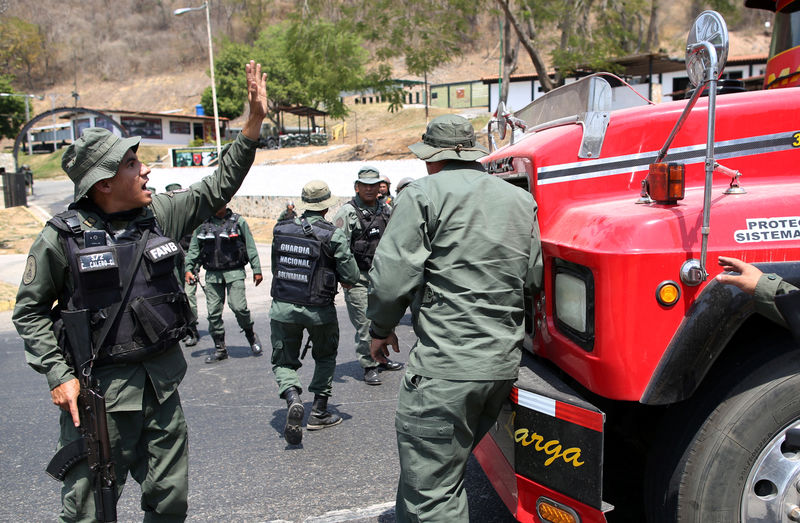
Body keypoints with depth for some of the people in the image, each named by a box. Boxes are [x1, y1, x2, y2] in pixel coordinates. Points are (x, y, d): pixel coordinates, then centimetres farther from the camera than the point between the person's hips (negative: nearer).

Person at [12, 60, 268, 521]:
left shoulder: (160, 215, 1)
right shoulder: (63, 236, -10)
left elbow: (217, 189, 9)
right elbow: (30, 311, -1)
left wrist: (254, 123, 3)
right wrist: (58, 374, -10)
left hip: (163, 379, 4)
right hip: (99, 387, -4)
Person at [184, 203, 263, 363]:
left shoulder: (238, 222, 2)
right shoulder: (203, 224, 9)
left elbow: (250, 246, 4)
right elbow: (193, 249, 14)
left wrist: (256, 270, 0)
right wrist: (189, 269, 2)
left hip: (234, 272, -3)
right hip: (212, 274, 3)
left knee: (238, 307, -15)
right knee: (213, 312, 1)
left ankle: (251, 335, 11)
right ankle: (220, 348, 14)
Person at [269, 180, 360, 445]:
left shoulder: (281, 229, 1)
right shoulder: (333, 235, -12)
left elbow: (275, 268, 11)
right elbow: (351, 277, -10)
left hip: (283, 307, 2)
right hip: (319, 310, -2)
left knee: (284, 361, 15)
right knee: (325, 358, 22)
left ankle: (292, 398, -13)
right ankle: (318, 413, 23)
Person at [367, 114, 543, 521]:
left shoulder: (425, 194, -5)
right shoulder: (522, 201, 15)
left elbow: (391, 276, -11)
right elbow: (534, 280, 16)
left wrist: (381, 329, 5)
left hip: (445, 368, -7)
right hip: (505, 364, 8)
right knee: (442, 473, 22)